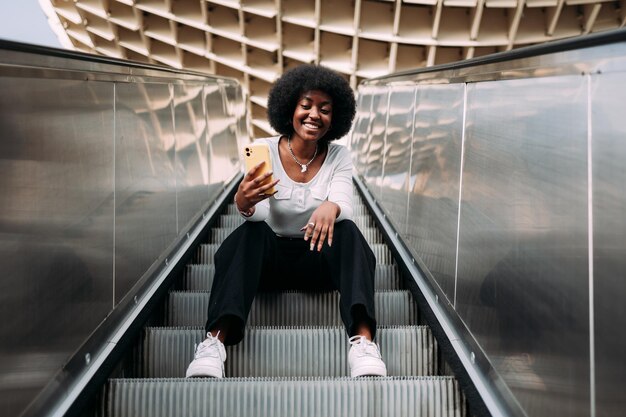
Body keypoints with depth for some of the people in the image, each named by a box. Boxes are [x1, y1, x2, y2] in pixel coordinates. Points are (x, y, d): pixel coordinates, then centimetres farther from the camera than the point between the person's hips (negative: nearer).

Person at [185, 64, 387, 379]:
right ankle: (215, 339, -42)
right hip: (269, 256, -1)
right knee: (251, 231, -31)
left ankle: (363, 341, -42)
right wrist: (244, 201, -43)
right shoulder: (264, 151, -6)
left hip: (318, 258, 1)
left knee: (347, 230, -28)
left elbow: (344, 206, -18)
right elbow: (260, 214, -18)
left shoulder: (338, 157, -2)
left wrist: (331, 208, -44)